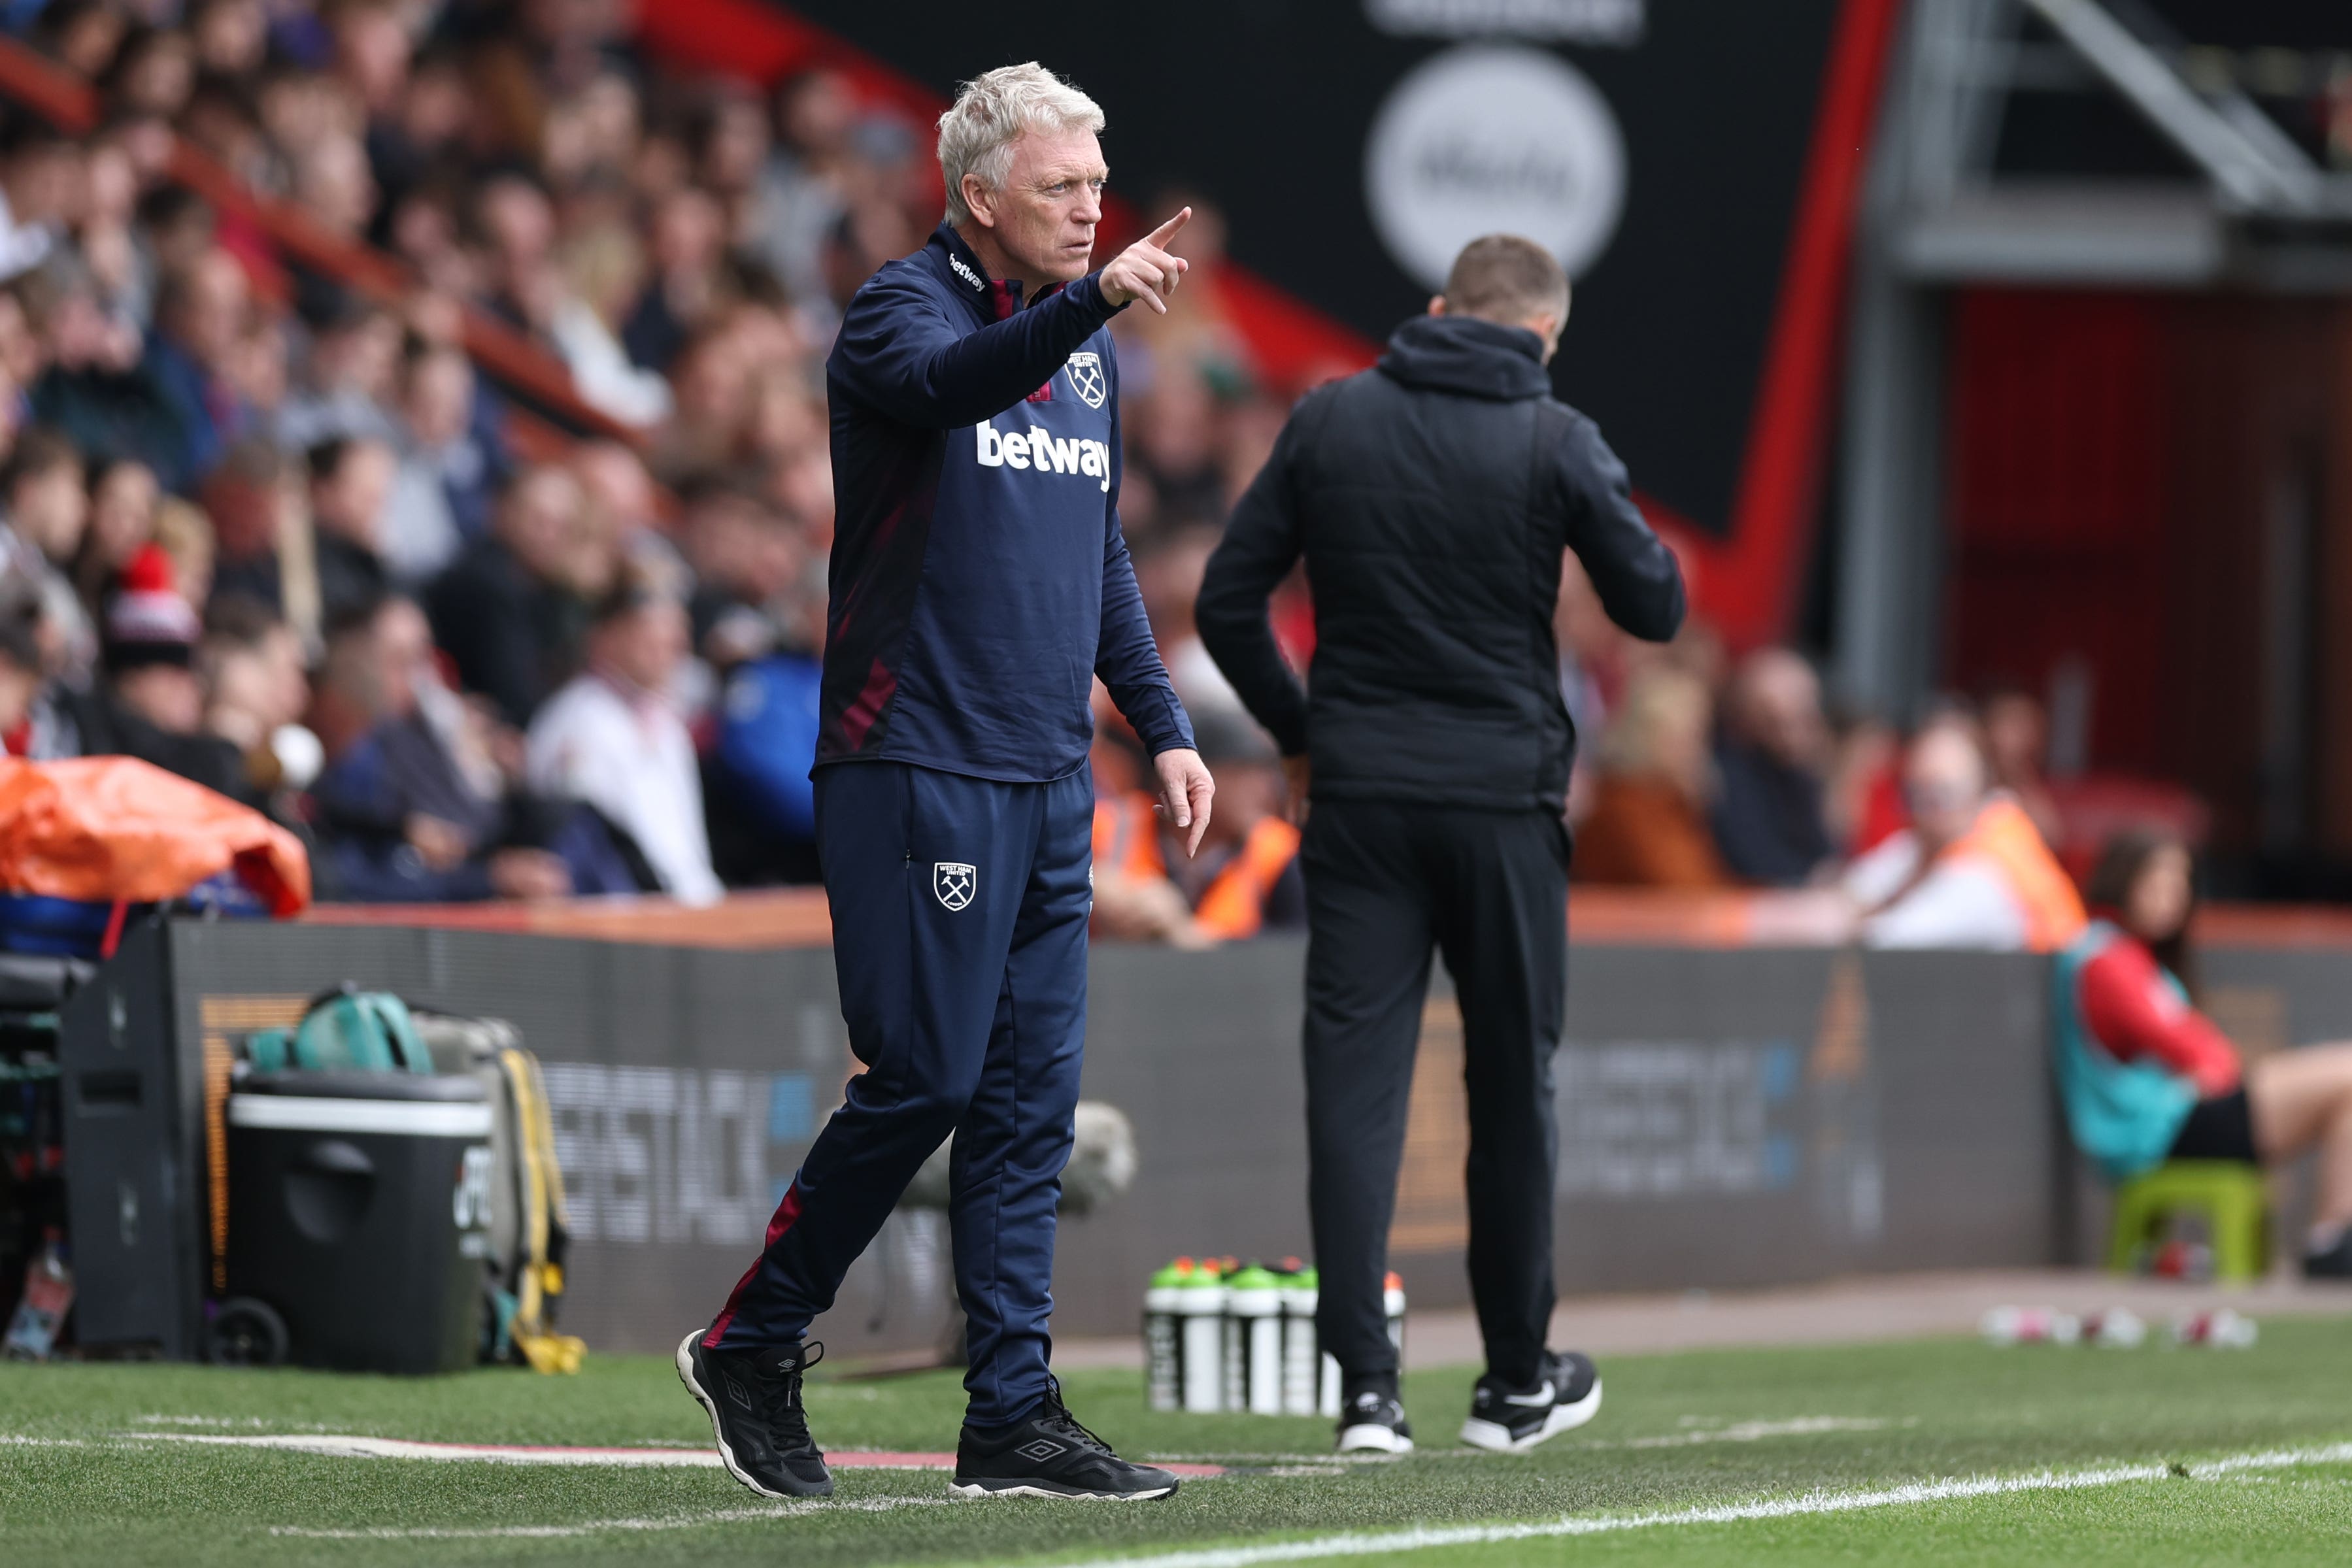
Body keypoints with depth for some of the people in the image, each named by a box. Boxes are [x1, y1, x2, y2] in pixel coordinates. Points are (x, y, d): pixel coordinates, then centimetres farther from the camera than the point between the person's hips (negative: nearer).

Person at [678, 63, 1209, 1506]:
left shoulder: (1089, 354, 16)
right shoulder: (904, 312, -7)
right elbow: (947, 382, -32)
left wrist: (1162, 723, 18)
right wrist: (1092, 299, -47)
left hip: (1047, 787, 7)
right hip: (918, 772, -7)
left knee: (1033, 1100, 5)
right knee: (925, 1080, -8)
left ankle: (1013, 1415, 7)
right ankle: (753, 1347, 8)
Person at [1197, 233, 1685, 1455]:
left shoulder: (1330, 421, 3)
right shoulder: (1553, 440, -5)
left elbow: (1228, 600, 3)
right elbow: (1655, 607, 0)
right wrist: (1613, 507, 18)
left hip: (1357, 801, 1)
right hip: (1502, 799, -1)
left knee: (1354, 1082, 0)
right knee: (1513, 1087, 11)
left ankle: (1365, 1386, -9)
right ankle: (1517, 1383, 20)